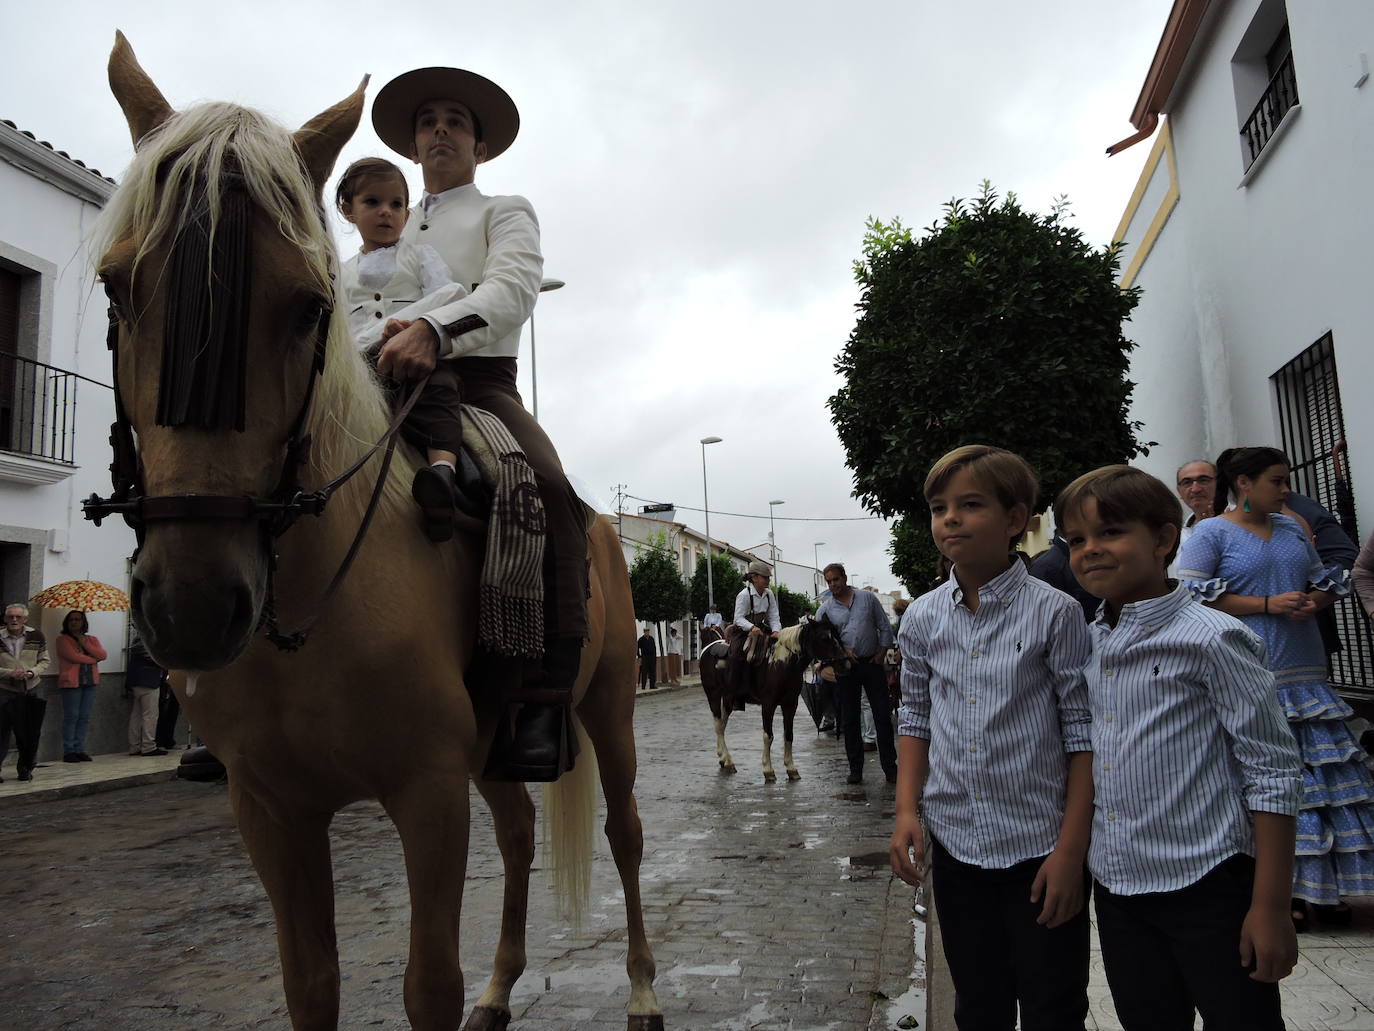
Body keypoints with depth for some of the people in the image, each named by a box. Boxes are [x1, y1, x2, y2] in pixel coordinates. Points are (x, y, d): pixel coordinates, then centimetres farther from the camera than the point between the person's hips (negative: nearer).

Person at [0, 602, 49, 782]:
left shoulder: (36, 636, 1)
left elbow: (44, 661, 6)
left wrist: (31, 673, -11)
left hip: (30, 691, 2)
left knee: (29, 733, 7)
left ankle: (26, 768, 21)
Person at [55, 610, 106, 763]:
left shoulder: (92, 639, 17)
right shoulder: (63, 639, 2)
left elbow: (103, 655, 2)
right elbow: (74, 656, -13)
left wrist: (86, 645, -6)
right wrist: (93, 659, -2)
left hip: (90, 682, 5)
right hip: (71, 682, -5)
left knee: (84, 717, 5)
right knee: (71, 716, -6)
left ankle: (79, 750, 9)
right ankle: (68, 751, -1)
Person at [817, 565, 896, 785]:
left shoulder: (868, 598, 3)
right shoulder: (825, 609, 4)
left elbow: (885, 627, 6)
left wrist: (882, 652, -3)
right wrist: (841, 651, -11)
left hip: (872, 663, -1)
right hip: (845, 668, 1)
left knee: (883, 716, 1)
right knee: (849, 720, 5)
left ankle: (890, 768, 7)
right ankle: (855, 768, 15)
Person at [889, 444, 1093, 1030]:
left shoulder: (1054, 613, -10)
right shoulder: (922, 619, 2)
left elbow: (1082, 732, -8)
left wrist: (1071, 850, -11)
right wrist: (907, 812, 0)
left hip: (1040, 848, -3)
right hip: (956, 846, 4)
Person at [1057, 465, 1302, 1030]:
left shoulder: (1212, 639, -13)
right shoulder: (1085, 645, 5)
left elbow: (1273, 773, -13)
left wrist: (1271, 908, -13)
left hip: (1207, 884, -6)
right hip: (1116, 887, 6)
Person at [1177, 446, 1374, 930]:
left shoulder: (1292, 528, 16)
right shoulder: (1210, 534, -3)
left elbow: (1326, 581, 22)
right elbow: (1189, 595, -11)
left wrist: (1312, 602, -3)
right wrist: (1267, 604, -15)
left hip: (1305, 674, 6)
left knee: (1321, 777, 6)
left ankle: (1317, 886, 18)